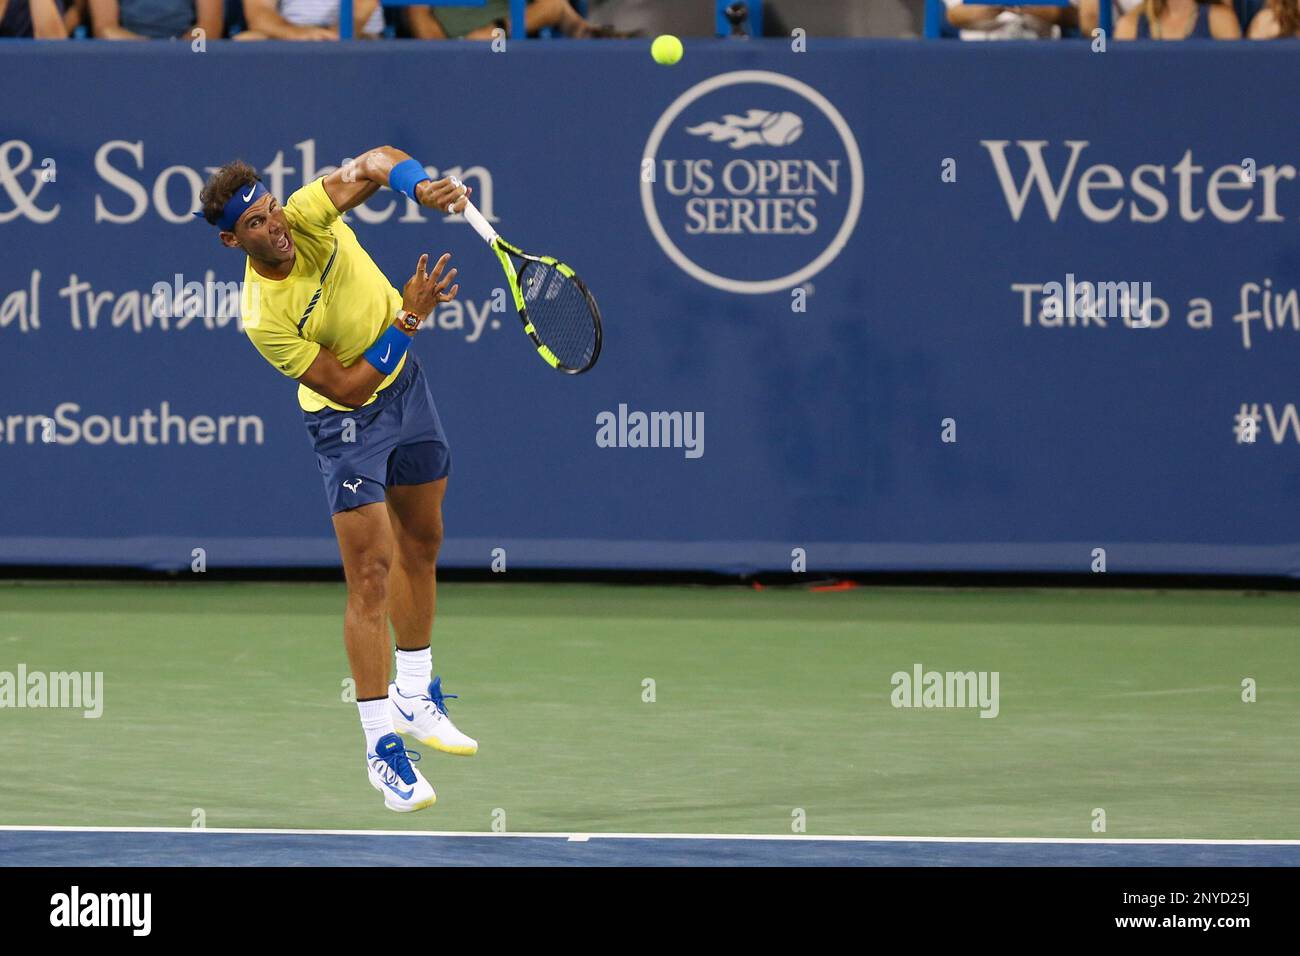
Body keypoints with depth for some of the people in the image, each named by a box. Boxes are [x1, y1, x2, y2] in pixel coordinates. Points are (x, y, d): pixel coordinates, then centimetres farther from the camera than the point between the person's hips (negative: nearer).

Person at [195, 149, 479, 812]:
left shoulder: (305, 215, -19)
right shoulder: (263, 317, -30)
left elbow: (376, 163, -20)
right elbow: (347, 386, -27)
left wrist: (421, 186, -41)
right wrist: (407, 320, -31)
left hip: (404, 383, 6)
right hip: (347, 417, -6)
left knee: (421, 545, 18)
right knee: (371, 576, -11)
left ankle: (414, 700, 35)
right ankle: (382, 749, -6)